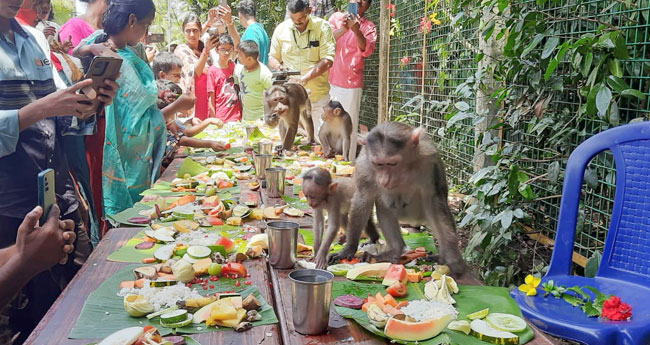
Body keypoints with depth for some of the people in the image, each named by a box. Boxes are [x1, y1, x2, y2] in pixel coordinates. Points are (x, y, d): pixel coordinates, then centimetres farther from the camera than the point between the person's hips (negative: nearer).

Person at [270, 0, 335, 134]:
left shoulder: (322, 27, -3)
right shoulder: (281, 29, 6)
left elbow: (328, 60, -9)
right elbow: (272, 57, 14)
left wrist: (307, 77, -21)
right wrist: (278, 67, -9)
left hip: (318, 96, -2)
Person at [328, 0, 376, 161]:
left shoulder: (368, 27, 9)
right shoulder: (337, 17, 13)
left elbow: (367, 50, -8)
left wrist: (356, 30, -23)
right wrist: (343, 29, -16)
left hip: (352, 83, -1)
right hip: (330, 81, 2)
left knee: (350, 125, -3)